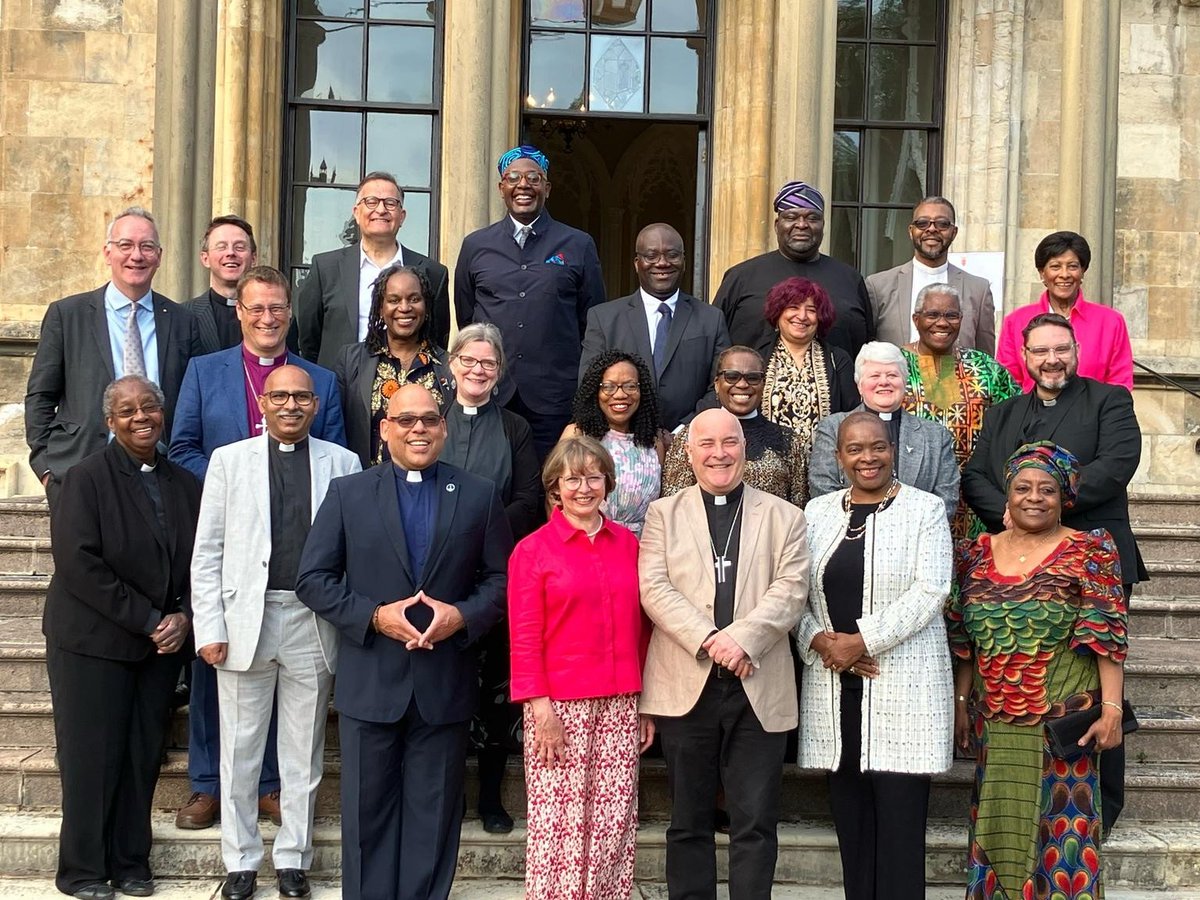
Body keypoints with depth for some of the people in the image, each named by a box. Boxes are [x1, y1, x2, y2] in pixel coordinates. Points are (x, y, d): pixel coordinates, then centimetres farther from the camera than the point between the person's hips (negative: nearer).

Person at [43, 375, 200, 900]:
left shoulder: (184, 484, 7)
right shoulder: (86, 479, -8)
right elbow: (78, 564, -16)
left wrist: (183, 617, -9)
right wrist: (147, 620, -16)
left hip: (162, 642, 4)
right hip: (92, 641, -4)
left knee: (143, 754, 8)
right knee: (92, 755, 2)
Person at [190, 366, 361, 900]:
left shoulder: (342, 464, 5)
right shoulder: (229, 460, 6)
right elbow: (207, 552, 4)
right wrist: (208, 628, -3)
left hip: (314, 621, 0)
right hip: (245, 619, 0)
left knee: (304, 751, 9)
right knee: (239, 750, 8)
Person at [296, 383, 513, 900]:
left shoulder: (479, 496, 5)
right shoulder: (347, 493, 3)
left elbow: (501, 579, 4)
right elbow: (313, 579, -1)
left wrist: (463, 615, -14)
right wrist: (373, 616, -13)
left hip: (445, 683, 0)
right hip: (370, 683, 0)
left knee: (433, 814, 8)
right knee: (368, 811, 8)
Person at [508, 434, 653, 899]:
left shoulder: (627, 543, 8)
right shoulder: (532, 550, -1)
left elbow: (640, 628, 10)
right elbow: (524, 639, -3)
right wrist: (541, 709, -10)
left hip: (621, 704, 3)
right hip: (561, 705, -3)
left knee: (615, 821, 6)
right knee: (558, 822, 1)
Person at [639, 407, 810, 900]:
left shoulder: (784, 517, 11)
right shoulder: (663, 514, 11)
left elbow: (791, 589, -2)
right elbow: (653, 587, -2)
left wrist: (741, 638, -17)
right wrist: (708, 639, -16)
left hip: (758, 688, 0)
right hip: (686, 686, 1)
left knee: (755, 822, 2)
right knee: (688, 821, 9)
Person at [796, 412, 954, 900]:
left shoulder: (925, 509, 1)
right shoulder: (817, 511, 12)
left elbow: (930, 591, -9)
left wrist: (861, 640, -14)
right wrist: (820, 640, -9)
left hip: (904, 685, -4)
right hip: (833, 687, 4)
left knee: (899, 819, -4)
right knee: (850, 818, 7)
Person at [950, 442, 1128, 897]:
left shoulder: (1088, 552, -3)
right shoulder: (980, 552, 8)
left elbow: (1106, 637, -8)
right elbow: (964, 639, 12)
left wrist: (1111, 709, -14)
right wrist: (960, 701, 11)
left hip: (1063, 718, -4)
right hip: (995, 721, 4)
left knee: (1061, 827, 1)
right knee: (999, 825, 11)